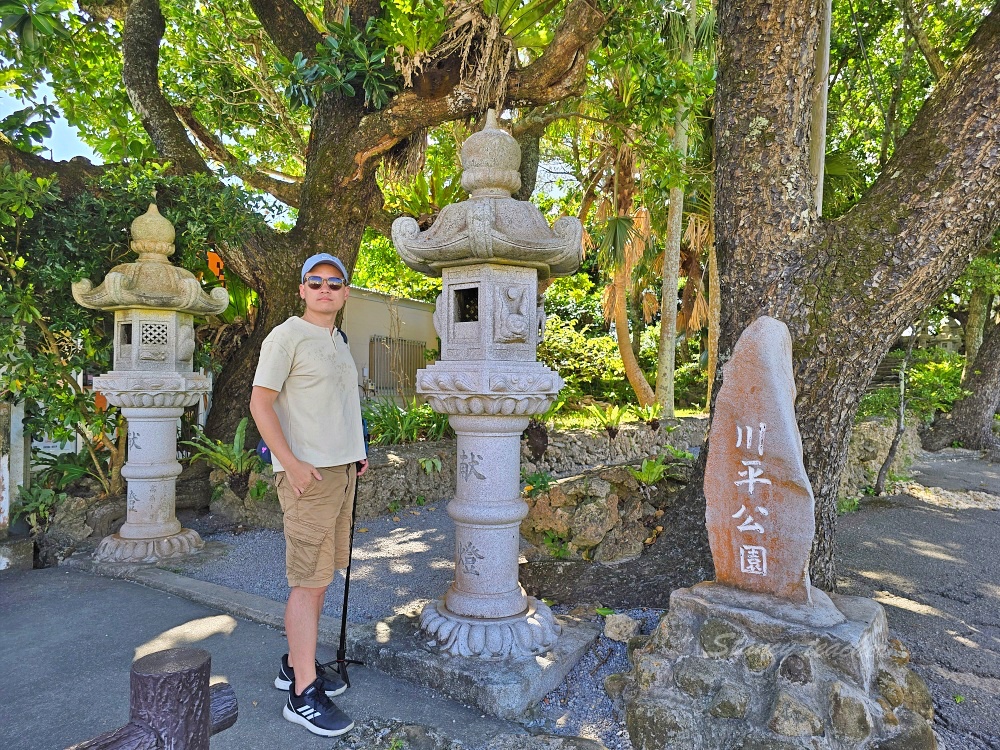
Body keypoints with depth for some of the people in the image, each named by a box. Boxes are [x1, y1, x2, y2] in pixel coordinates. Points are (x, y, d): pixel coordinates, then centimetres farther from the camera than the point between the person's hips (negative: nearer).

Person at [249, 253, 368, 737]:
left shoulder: (338, 340, 16)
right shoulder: (286, 337, -9)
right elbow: (260, 403, -13)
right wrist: (291, 463, -21)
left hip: (341, 470, 9)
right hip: (308, 475, -9)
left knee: (322, 574, 15)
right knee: (309, 581, -5)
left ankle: (295, 664, 30)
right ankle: (303, 694, 5)